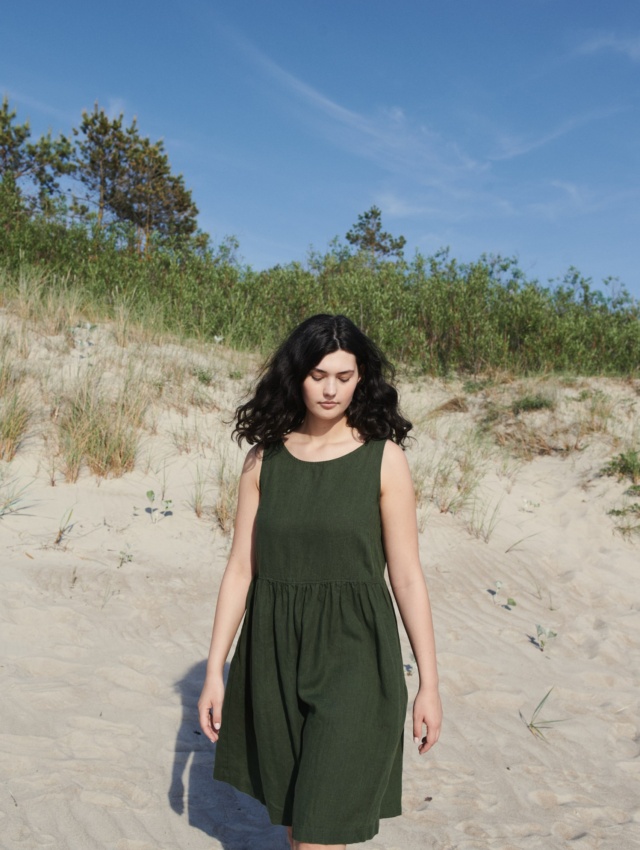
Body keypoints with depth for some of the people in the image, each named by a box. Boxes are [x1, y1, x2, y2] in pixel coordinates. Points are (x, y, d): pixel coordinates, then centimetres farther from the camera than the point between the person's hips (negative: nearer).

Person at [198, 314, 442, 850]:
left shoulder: (383, 458, -6)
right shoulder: (264, 457, 1)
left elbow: (407, 577, -3)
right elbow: (241, 570, 3)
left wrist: (429, 683, -2)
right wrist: (214, 671, 2)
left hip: (352, 656, -3)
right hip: (275, 652, 3)